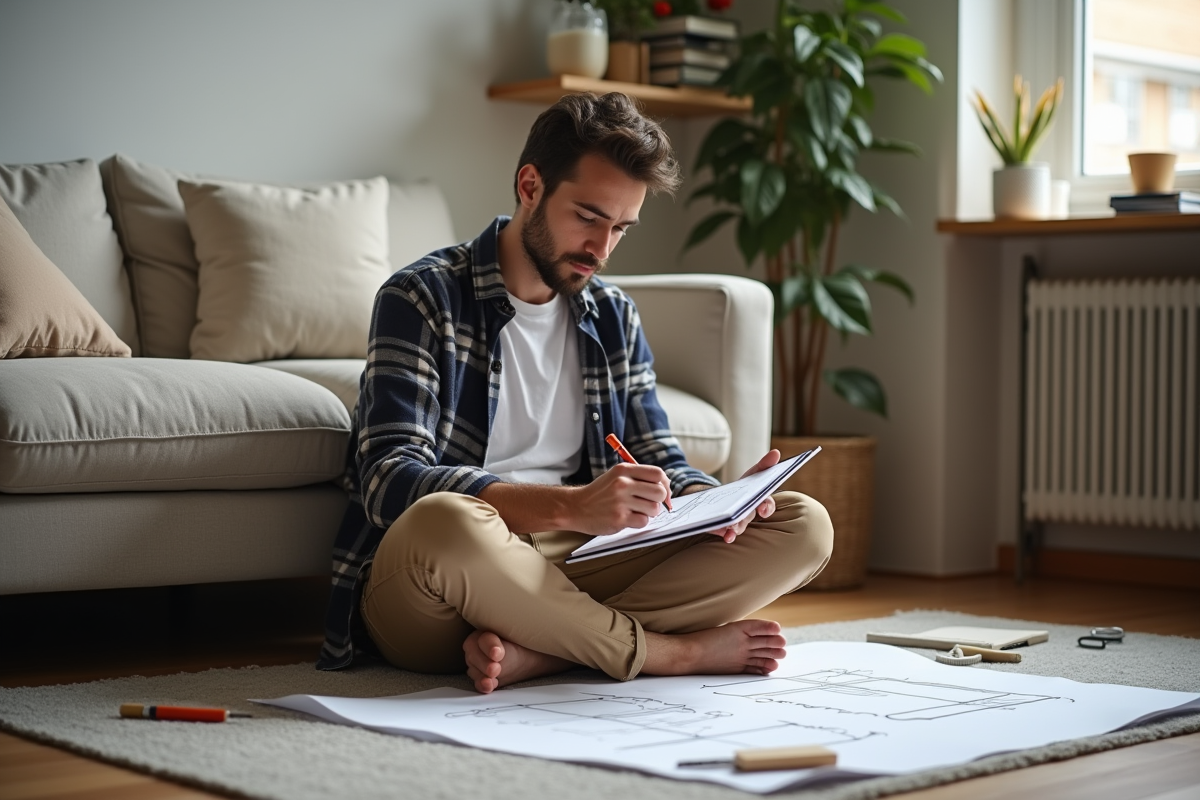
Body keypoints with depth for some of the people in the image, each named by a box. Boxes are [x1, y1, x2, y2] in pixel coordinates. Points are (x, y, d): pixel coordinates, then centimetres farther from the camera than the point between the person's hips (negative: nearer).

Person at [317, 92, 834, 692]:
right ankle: (673, 652, -18)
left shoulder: (613, 317, 15)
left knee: (804, 525, -9)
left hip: (572, 574, 6)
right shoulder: (422, 299, -5)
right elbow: (391, 481, -18)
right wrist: (571, 506, -32)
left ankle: (534, 651, -26)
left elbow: (660, 462, 17)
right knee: (445, 522, -41)